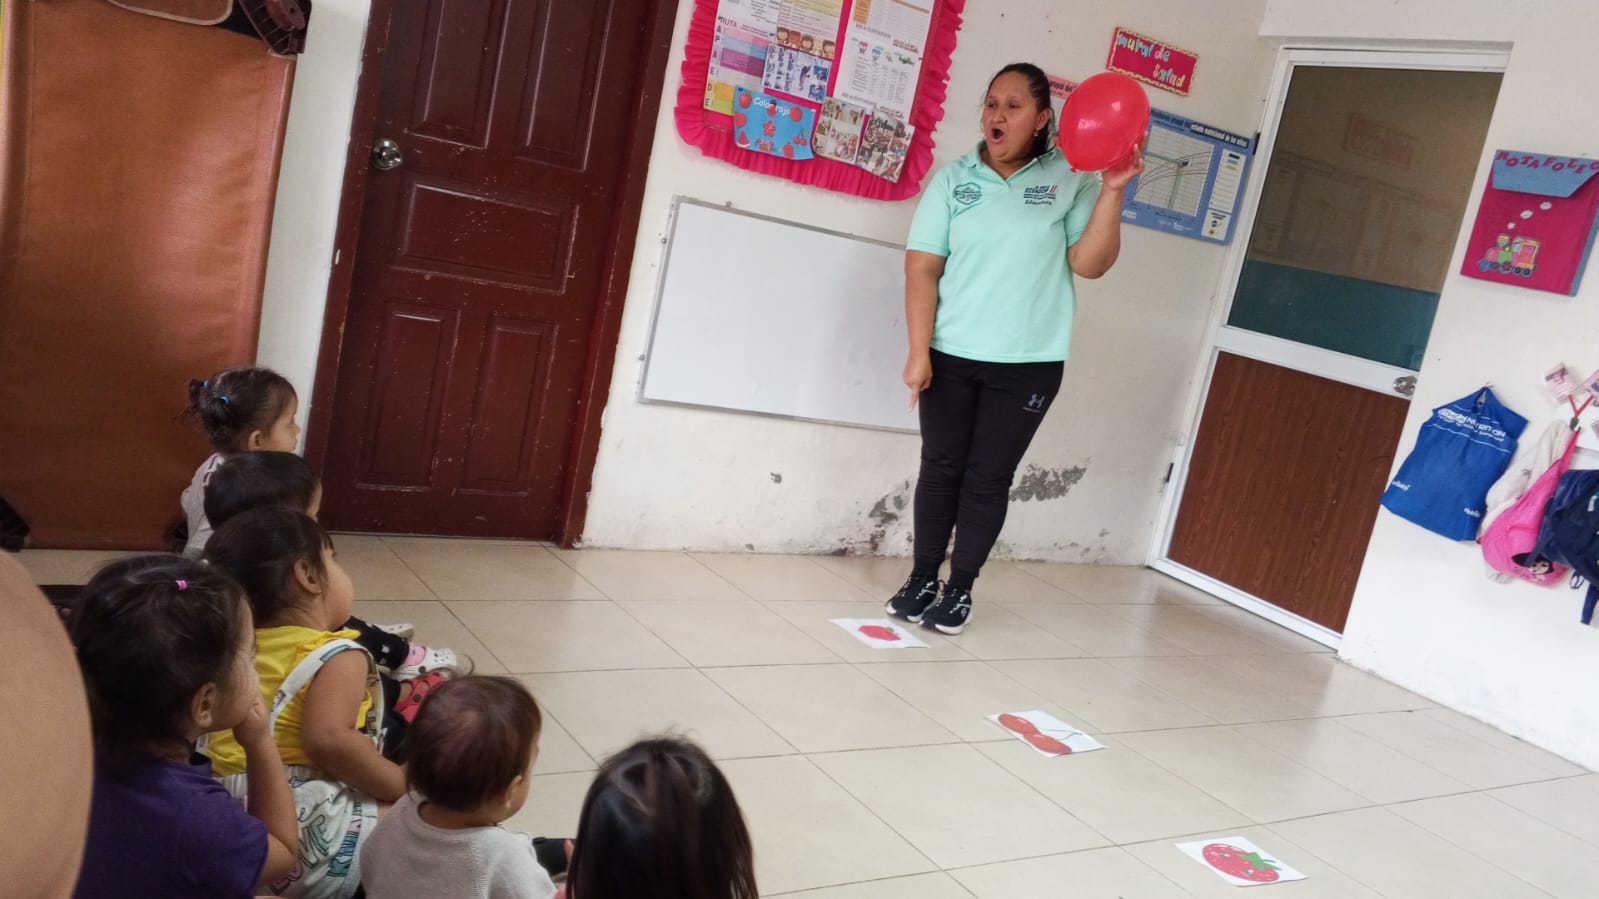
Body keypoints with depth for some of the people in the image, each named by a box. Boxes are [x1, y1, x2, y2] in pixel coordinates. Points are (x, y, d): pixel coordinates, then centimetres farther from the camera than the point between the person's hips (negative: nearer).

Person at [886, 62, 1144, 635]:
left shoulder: (1069, 181, 1)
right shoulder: (954, 178, 2)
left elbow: (1090, 264, -6)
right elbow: (922, 268, -2)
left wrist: (1112, 191, -17)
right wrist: (919, 351, -10)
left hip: (1029, 363, -1)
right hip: (952, 355, 1)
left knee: (988, 477, 5)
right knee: (941, 468, 8)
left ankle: (960, 589, 17)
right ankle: (922, 580, 21)